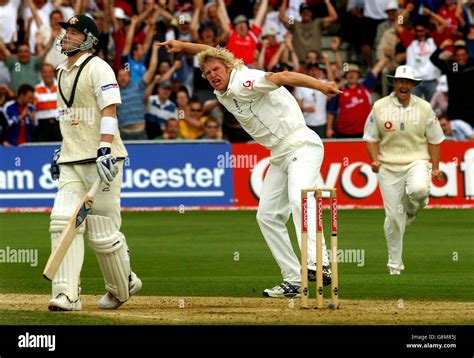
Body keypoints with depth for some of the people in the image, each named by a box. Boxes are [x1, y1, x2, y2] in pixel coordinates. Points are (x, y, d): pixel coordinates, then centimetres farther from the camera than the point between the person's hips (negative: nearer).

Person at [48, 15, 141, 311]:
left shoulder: (97, 68, -7)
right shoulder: (63, 73, 19)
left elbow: (109, 111, -17)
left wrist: (104, 150, -26)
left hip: (100, 159, -7)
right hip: (71, 164, 7)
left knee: (103, 232, -4)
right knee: (63, 221, -11)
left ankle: (123, 286, 19)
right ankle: (68, 295, -16)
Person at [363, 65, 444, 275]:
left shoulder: (424, 108, 6)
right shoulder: (379, 107, 3)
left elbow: (434, 139, 11)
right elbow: (371, 137, 7)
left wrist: (435, 167, 5)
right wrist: (375, 160, -9)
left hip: (417, 161, 0)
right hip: (388, 166, 0)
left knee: (419, 189, -34)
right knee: (393, 216, -3)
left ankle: (412, 209, 4)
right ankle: (395, 263, 12)